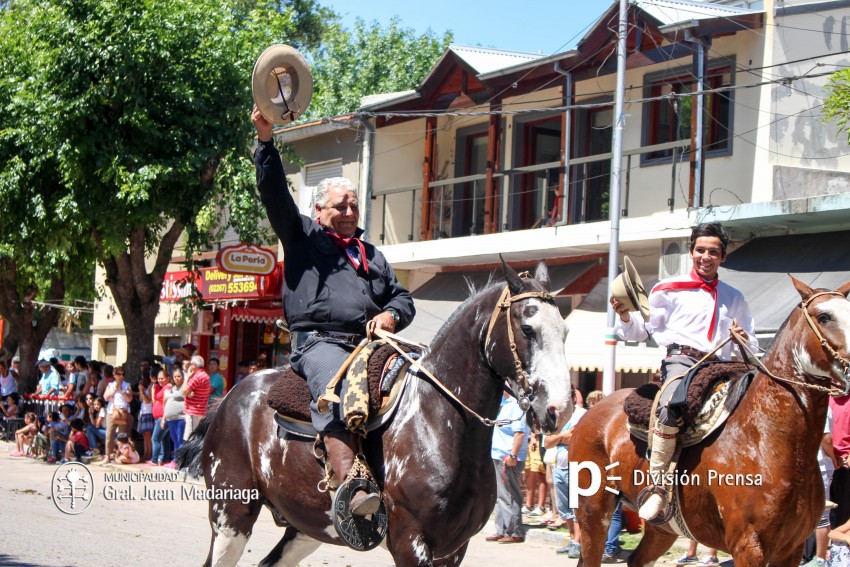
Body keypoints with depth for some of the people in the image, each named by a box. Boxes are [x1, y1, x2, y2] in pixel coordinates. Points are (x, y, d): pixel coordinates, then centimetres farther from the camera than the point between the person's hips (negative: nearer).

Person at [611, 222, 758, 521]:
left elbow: (751, 347, 28)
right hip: (682, 360, -5)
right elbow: (643, 328, 12)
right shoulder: (670, 289, 13)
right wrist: (625, 315, -9)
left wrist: (744, 339, 4)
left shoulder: (734, 298, 24)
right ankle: (658, 488, -35)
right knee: (672, 408, -37)